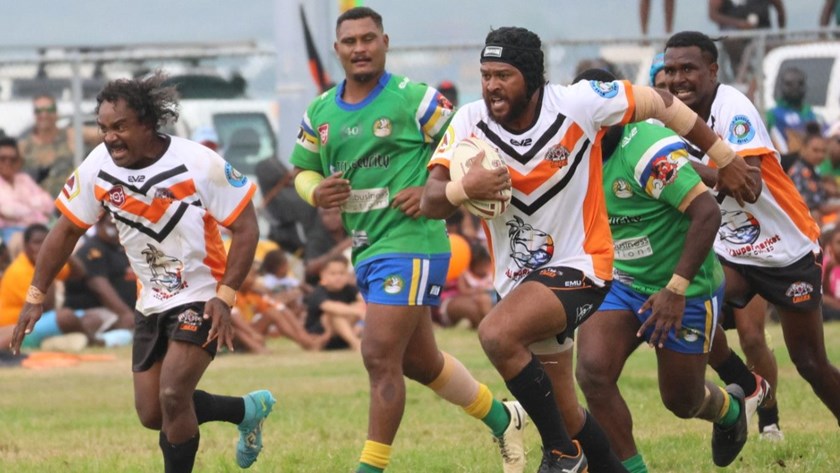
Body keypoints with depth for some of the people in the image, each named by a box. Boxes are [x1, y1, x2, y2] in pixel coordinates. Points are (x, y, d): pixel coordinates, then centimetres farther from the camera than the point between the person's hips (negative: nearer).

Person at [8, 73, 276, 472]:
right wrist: (35, 296, 0)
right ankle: (248, 410, 33)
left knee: (173, 397, -22)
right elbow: (67, 230, 4)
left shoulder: (198, 164, -21)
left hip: (201, 299, -6)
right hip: (151, 302, 6)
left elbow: (245, 226, -15)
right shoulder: (98, 168, -8)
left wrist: (225, 297, -22)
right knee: (152, 415, 8)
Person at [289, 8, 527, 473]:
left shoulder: (413, 99, -10)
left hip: (410, 242, -8)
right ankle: (502, 419, 38)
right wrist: (316, 192, -3)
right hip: (365, 250, 8)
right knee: (419, 361, 18)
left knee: (380, 357, -14)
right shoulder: (319, 112, 9)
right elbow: (303, 170, 18)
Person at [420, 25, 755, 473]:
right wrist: (463, 189, -37)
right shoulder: (469, 122, -8)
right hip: (517, 278, 6)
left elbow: (660, 102, -4)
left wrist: (725, 156, 5)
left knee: (496, 334, -31)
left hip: (578, 266, -6)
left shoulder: (578, 104, -17)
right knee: (564, 413, 13)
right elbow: (430, 203, -14)